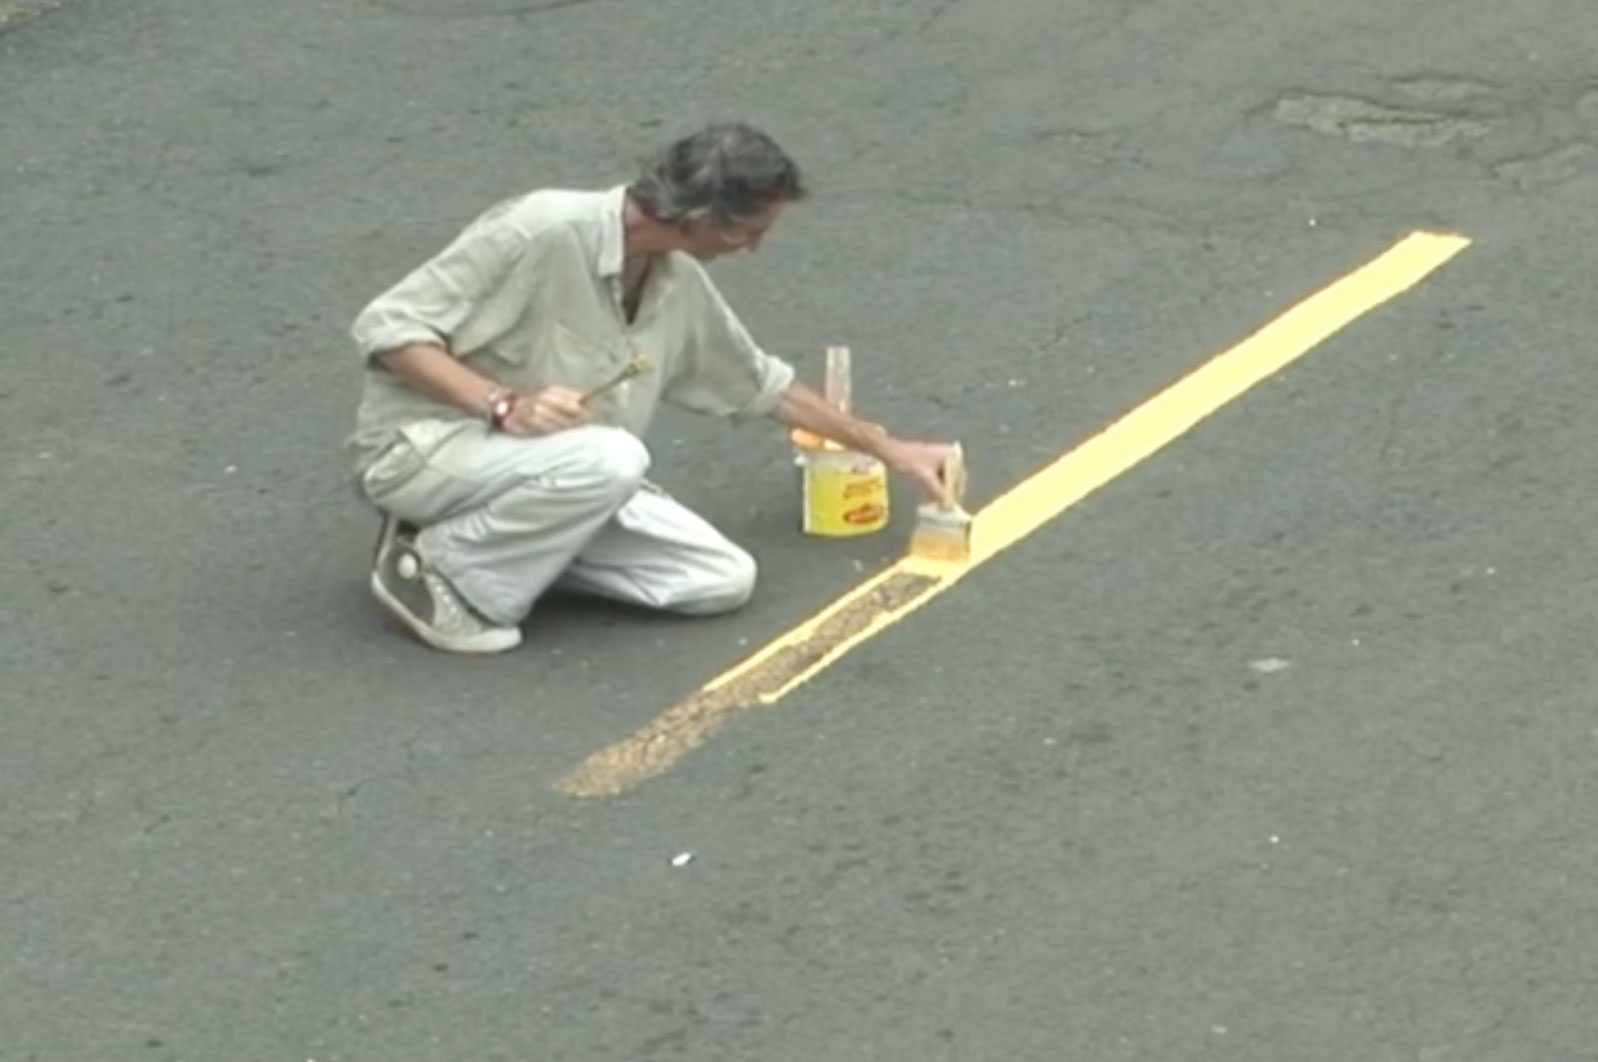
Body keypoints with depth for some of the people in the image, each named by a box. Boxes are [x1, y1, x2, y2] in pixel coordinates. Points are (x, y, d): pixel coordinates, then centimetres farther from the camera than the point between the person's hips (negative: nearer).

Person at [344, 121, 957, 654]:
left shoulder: (679, 282, 1)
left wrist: (884, 448, 26)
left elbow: (757, 382, 20)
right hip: (424, 447, -8)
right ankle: (440, 568, -15)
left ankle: (508, 538, 5)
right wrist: (504, 406, -32)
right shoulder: (542, 232, -24)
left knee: (722, 580, -5)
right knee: (612, 458, -35)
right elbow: (386, 328, -22)